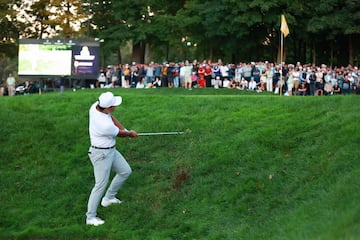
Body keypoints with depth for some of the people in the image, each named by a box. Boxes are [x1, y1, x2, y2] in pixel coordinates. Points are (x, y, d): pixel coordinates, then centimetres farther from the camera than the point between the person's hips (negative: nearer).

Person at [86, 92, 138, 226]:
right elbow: (120, 134, -12)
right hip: (101, 154, -10)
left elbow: (111, 118, 8)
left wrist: (125, 130, 1)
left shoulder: (95, 106, -11)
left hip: (111, 150, 10)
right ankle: (90, 217, 5)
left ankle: (108, 198, 34)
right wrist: (130, 133, 9)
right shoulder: (106, 125, -34)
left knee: (125, 171, 19)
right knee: (101, 185, -4)